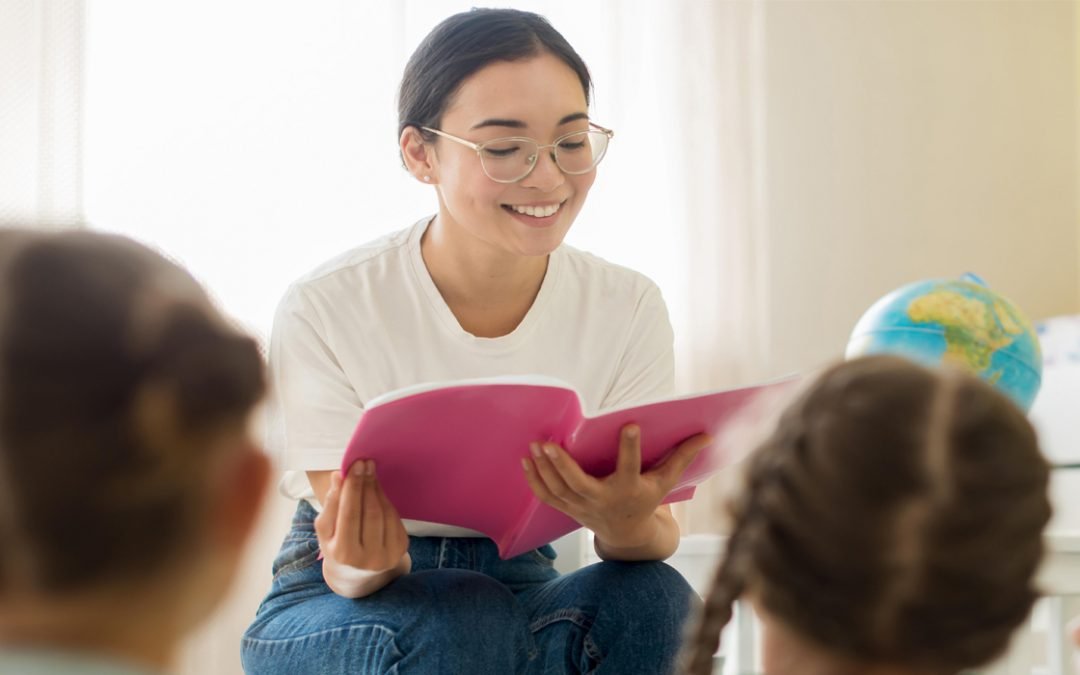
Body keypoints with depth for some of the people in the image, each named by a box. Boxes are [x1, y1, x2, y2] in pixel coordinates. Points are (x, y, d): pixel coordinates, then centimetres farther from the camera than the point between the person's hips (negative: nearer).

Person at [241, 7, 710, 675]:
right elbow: (349, 566, -15)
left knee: (652, 600, -28)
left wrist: (626, 523, -38)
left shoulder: (627, 308, -9)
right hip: (339, 614, -3)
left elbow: (657, 538, -12)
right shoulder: (324, 312, -18)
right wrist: (365, 567, -41)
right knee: (457, 620, -35)